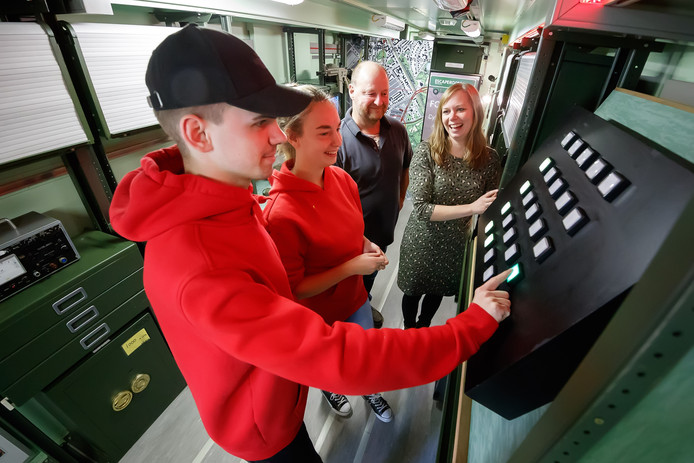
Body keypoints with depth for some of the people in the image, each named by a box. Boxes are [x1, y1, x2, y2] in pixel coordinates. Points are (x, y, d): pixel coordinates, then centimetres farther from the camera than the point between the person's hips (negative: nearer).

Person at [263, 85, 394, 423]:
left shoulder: (342, 179, -12)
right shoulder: (281, 212, -34)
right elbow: (291, 290, -24)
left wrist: (367, 246, -12)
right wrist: (352, 267, -28)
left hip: (355, 297, 5)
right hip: (320, 316, -5)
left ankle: (369, 389, 64)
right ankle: (329, 390, 65)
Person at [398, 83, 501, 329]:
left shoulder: (489, 159, -10)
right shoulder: (426, 152, -18)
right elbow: (420, 208, -24)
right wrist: (471, 208, -30)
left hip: (457, 245, 3)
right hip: (422, 242, -2)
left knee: (438, 291, 26)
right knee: (413, 292, 20)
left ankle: (423, 328, 59)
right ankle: (408, 330, 54)